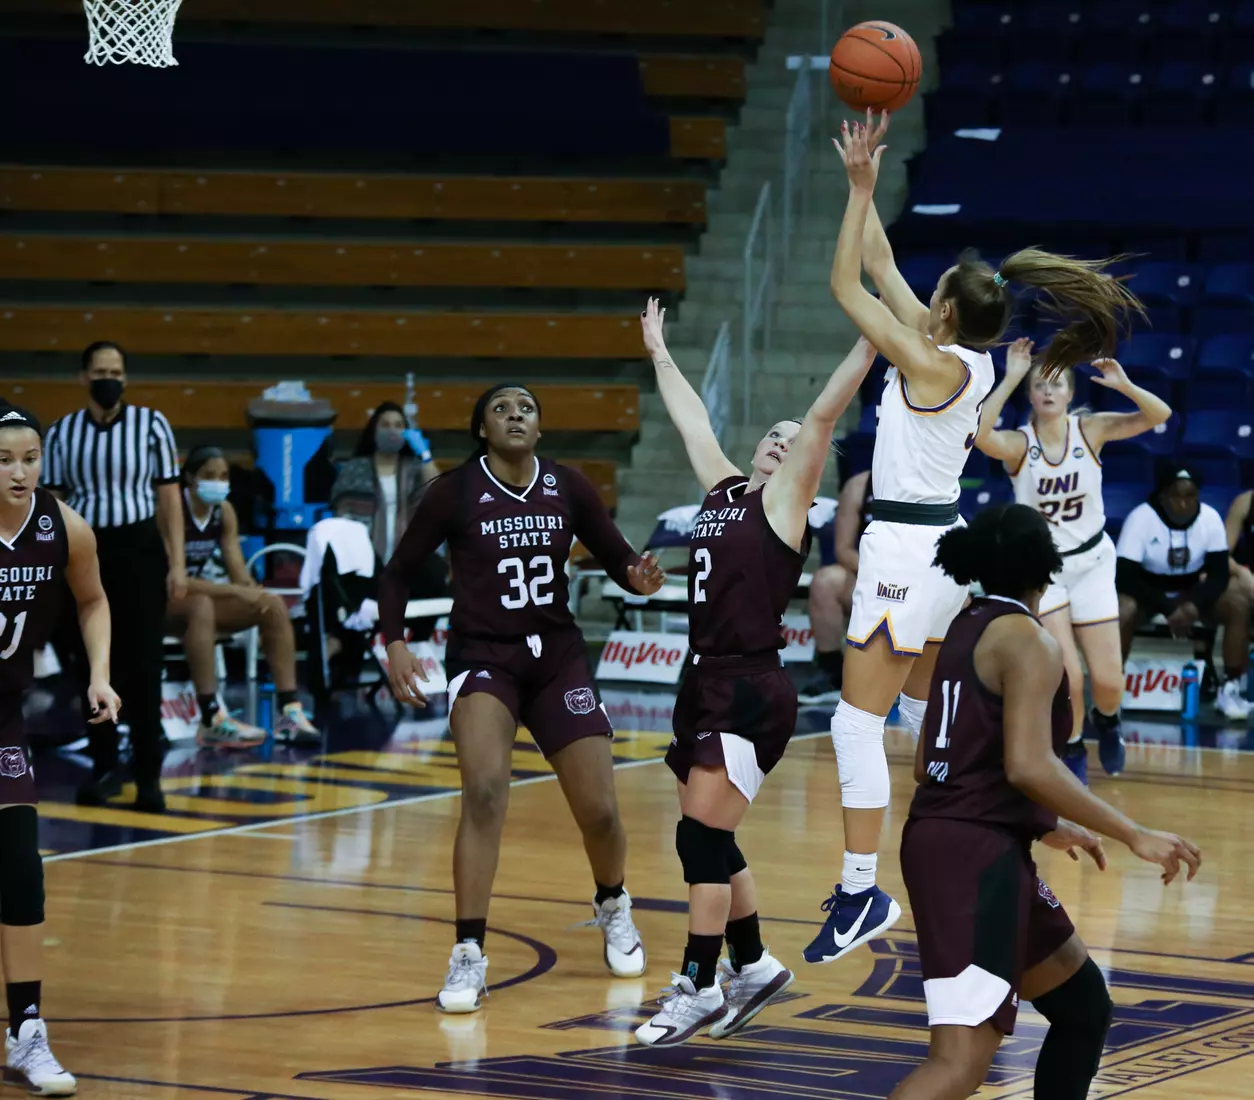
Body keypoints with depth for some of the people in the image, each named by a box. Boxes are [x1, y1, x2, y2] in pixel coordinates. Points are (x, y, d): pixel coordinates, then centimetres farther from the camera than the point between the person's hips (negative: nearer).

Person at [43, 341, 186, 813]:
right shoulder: (61, 433, 5)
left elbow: (169, 497, 2)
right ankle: (104, 768, 17)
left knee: (143, 667, -4)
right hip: (83, 552, 2)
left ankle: (149, 775, 0)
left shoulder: (151, 424, 1)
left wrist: (177, 563, -3)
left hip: (139, 549, -2)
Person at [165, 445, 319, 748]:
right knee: (201, 606, -39)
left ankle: (289, 712, -15)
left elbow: (239, 574, 0)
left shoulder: (224, 511, 2)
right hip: (160, 600, -7)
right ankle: (212, 721, -43)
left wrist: (253, 593, -22)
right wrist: (236, 591, -34)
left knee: (274, 605, -11)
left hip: (200, 592, 7)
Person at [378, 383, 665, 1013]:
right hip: (482, 659, -3)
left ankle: (612, 909, 37)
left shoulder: (568, 489, -2)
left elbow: (616, 558, 6)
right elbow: (398, 572, -1)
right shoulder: (454, 493, -9)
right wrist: (394, 645, -15)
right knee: (485, 792, -26)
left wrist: (639, 578, -17)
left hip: (558, 658, 3)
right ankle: (469, 956, -20)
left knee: (599, 811, 2)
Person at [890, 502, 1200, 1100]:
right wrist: (1134, 835, -17)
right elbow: (1028, 765, -22)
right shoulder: (1028, 640, -10)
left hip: (943, 839, 10)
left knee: (1085, 1006, 21)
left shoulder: (967, 629, 16)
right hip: (977, 856, -10)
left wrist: (1044, 826, 29)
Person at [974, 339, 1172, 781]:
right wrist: (1010, 379, -38)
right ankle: (1072, 750, 16)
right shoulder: (1018, 443, -15)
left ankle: (1106, 721, 38)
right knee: (1067, 677, -14)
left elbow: (1158, 416, -19)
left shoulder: (1090, 429, -9)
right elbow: (979, 434, -38)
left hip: (1092, 561, 2)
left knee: (1108, 682, 1)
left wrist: (1124, 385, -36)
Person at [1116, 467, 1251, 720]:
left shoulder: (1210, 518, -16)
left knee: (1239, 603, -21)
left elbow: (1219, 573, -14)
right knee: (1121, 612, -34)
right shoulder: (1141, 518, -24)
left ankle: (1230, 688, -11)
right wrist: (1169, 610, -35)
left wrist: (1194, 605, -34)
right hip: (1146, 590, -3)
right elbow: (1124, 575, -27)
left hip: (1191, 590, 3)